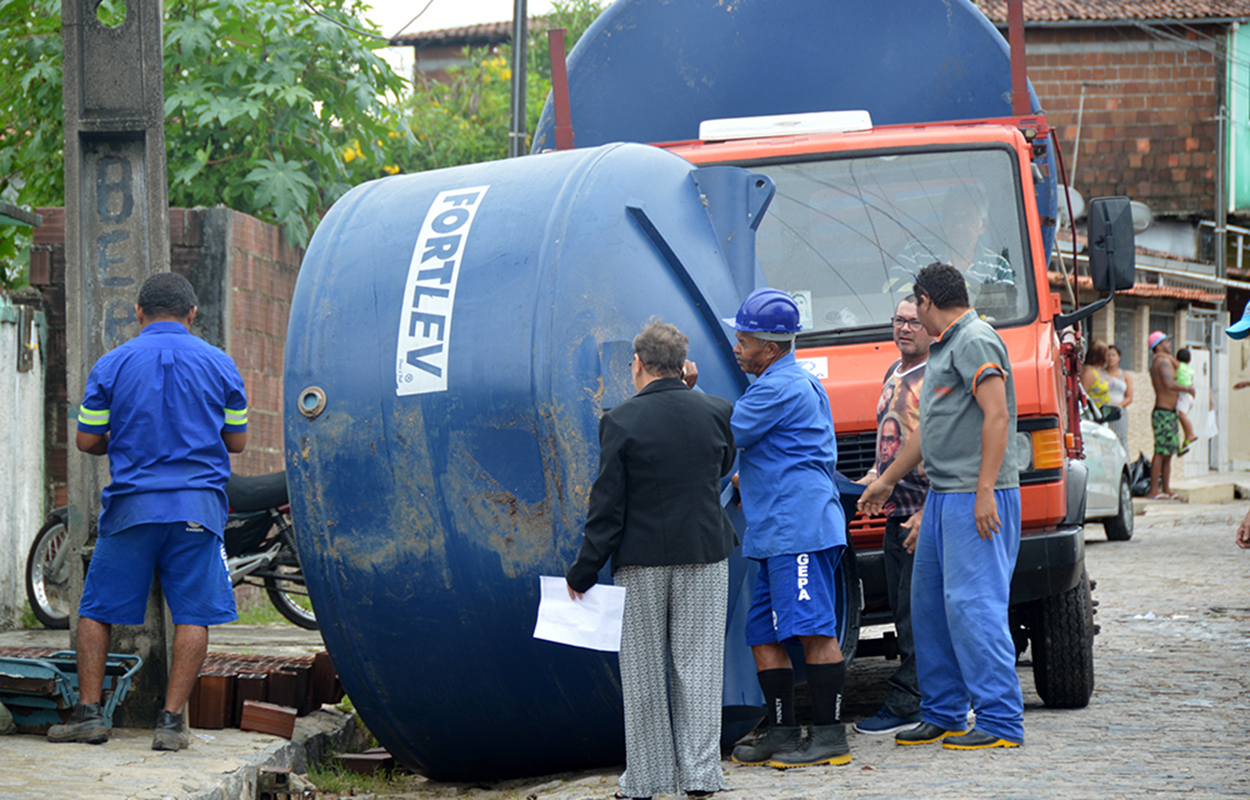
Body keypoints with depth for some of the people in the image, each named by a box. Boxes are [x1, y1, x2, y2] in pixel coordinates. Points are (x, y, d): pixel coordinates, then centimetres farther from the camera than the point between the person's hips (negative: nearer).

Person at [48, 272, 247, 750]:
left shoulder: (111, 365, 1)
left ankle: (88, 712, 7)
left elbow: (86, 440, 3)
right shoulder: (219, 364, 4)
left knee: (97, 608, 10)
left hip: (132, 505, 0)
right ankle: (171, 720, -2)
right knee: (193, 614, 3)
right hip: (198, 505, 0)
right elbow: (237, 441, 11)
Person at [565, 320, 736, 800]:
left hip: (641, 562, -2)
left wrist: (582, 573, -3)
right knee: (698, 666, 6)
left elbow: (607, 505, -10)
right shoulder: (716, 413, -2)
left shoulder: (621, 421, -11)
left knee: (643, 674, 7)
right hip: (705, 555, 2)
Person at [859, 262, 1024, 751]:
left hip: (976, 498, -10)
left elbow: (997, 416, -19)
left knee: (972, 603, -12)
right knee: (929, 604, 12)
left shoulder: (975, 342, -10)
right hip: (942, 495, 10)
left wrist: (985, 490, -24)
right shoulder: (944, 349, 22)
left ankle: (1000, 721, -10)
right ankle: (942, 714, 19)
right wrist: (887, 481, 38)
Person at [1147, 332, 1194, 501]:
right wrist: (1187, 388, -14)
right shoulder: (1164, 361, -12)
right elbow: (1169, 384, -26)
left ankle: (1166, 490, 13)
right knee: (1161, 453, -11)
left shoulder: (1157, 362, 19)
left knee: (1168, 453, 11)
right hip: (1164, 412, -10)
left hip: (1169, 412, 10)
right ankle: (1154, 491, -12)